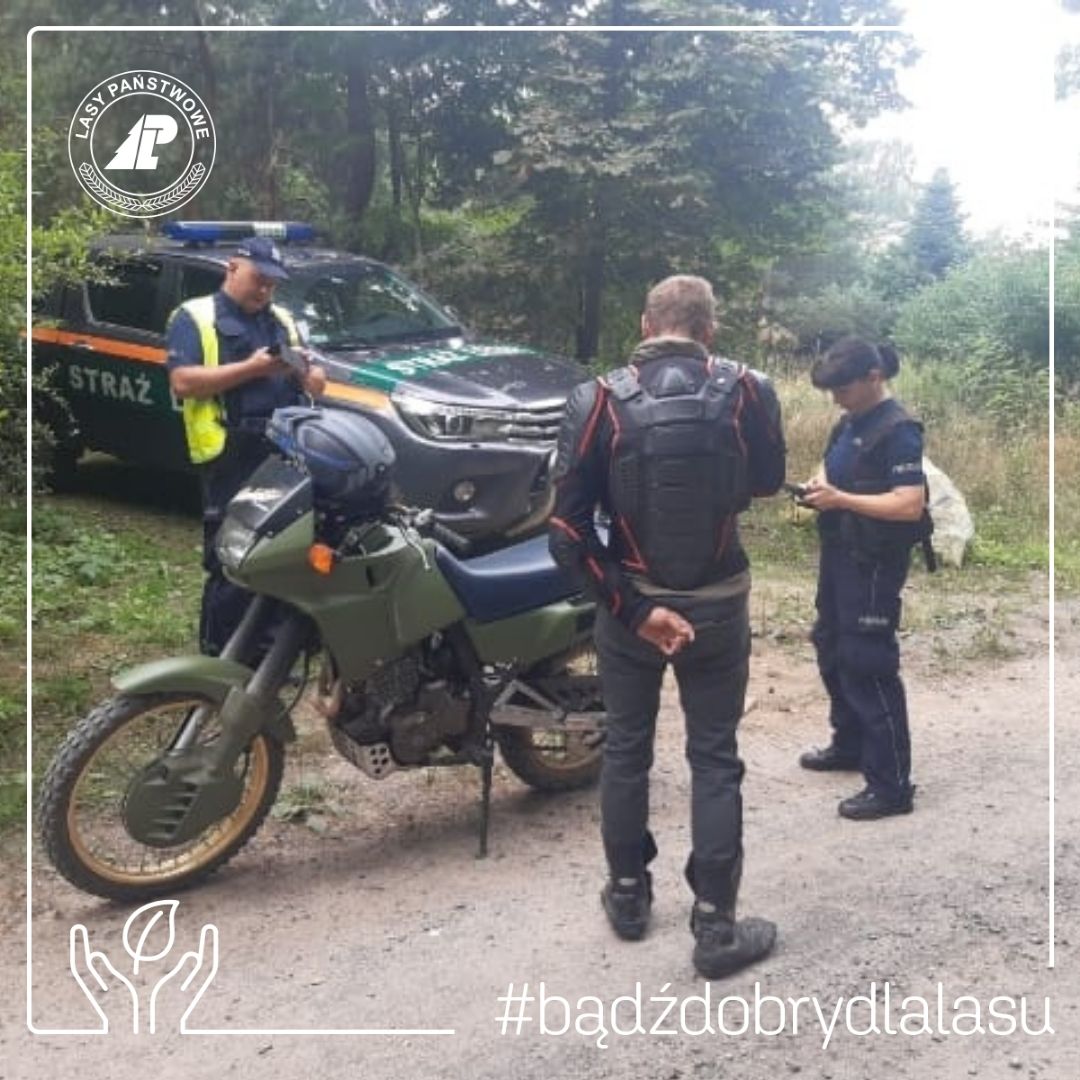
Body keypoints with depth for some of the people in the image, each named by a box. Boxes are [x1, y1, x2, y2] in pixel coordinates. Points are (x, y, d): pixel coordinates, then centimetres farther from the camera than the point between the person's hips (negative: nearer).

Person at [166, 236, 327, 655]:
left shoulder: (282, 320, 21)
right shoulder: (195, 317, 3)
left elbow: (318, 383, 19)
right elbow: (183, 382, -11)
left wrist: (308, 372, -6)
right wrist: (250, 369, -16)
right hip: (232, 461, -6)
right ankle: (217, 654, 6)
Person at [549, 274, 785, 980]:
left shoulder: (600, 400, -11)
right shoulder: (746, 391, -10)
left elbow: (569, 529, -16)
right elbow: (768, 480, 8)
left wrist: (634, 607, -13)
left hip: (629, 604, 1)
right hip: (716, 606, 0)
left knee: (627, 750, 17)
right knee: (715, 760, 10)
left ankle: (629, 895, 32)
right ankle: (716, 928, 14)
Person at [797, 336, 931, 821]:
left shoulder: (897, 430, -18)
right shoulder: (848, 423, 10)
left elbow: (911, 505, -25)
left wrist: (840, 499, -25)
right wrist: (819, 486, 0)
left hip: (875, 563, -10)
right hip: (841, 554, 10)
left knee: (869, 665, -7)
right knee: (832, 651, 21)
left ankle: (892, 786, 0)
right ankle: (849, 745, 39)